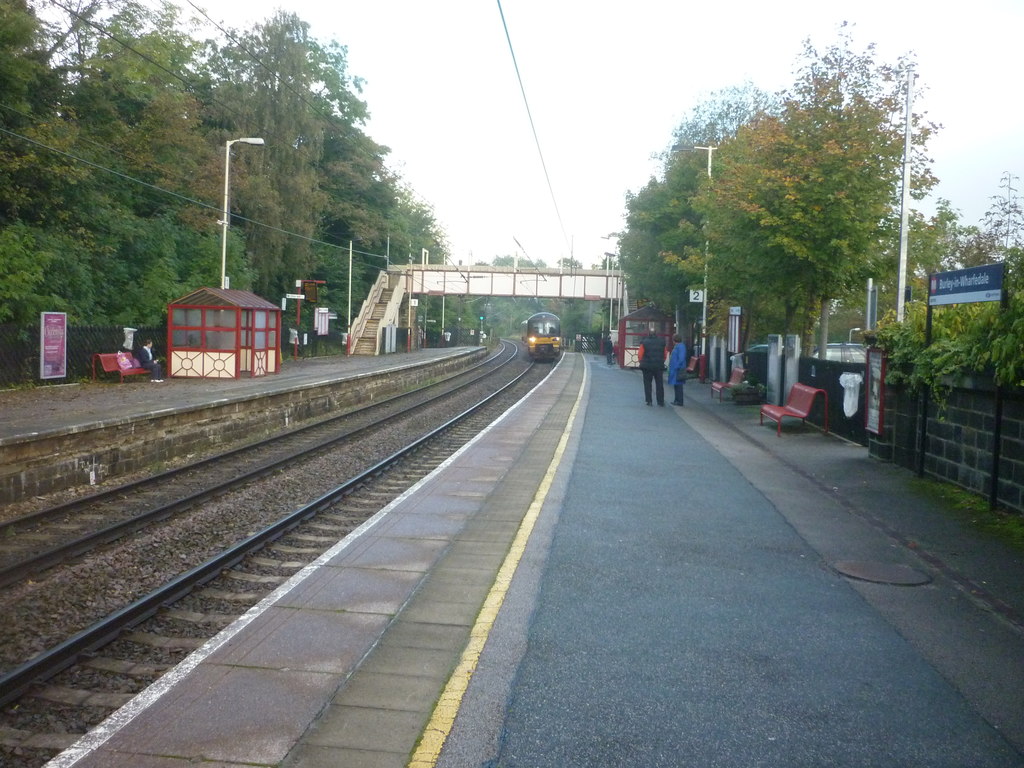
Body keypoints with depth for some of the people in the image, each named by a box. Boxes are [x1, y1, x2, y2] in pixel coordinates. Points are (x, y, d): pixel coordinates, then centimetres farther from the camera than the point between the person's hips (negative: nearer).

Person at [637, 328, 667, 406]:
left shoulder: (644, 343, -7)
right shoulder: (662, 342, 3)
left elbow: (640, 355, -7)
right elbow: (665, 355, 7)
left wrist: (642, 363, 7)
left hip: (647, 366, -2)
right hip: (659, 367, 2)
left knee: (647, 384, 6)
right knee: (659, 384, 9)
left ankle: (649, 401, 3)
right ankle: (661, 401, 9)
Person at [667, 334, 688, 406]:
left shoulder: (681, 346, -16)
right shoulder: (677, 346, 15)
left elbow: (681, 358, -22)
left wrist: (676, 367, -22)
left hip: (678, 370, -10)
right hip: (675, 369, 10)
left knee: (678, 385, -5)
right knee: (676, 385, 14)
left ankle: (679, 401, -1)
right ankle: (677, 400, 21)